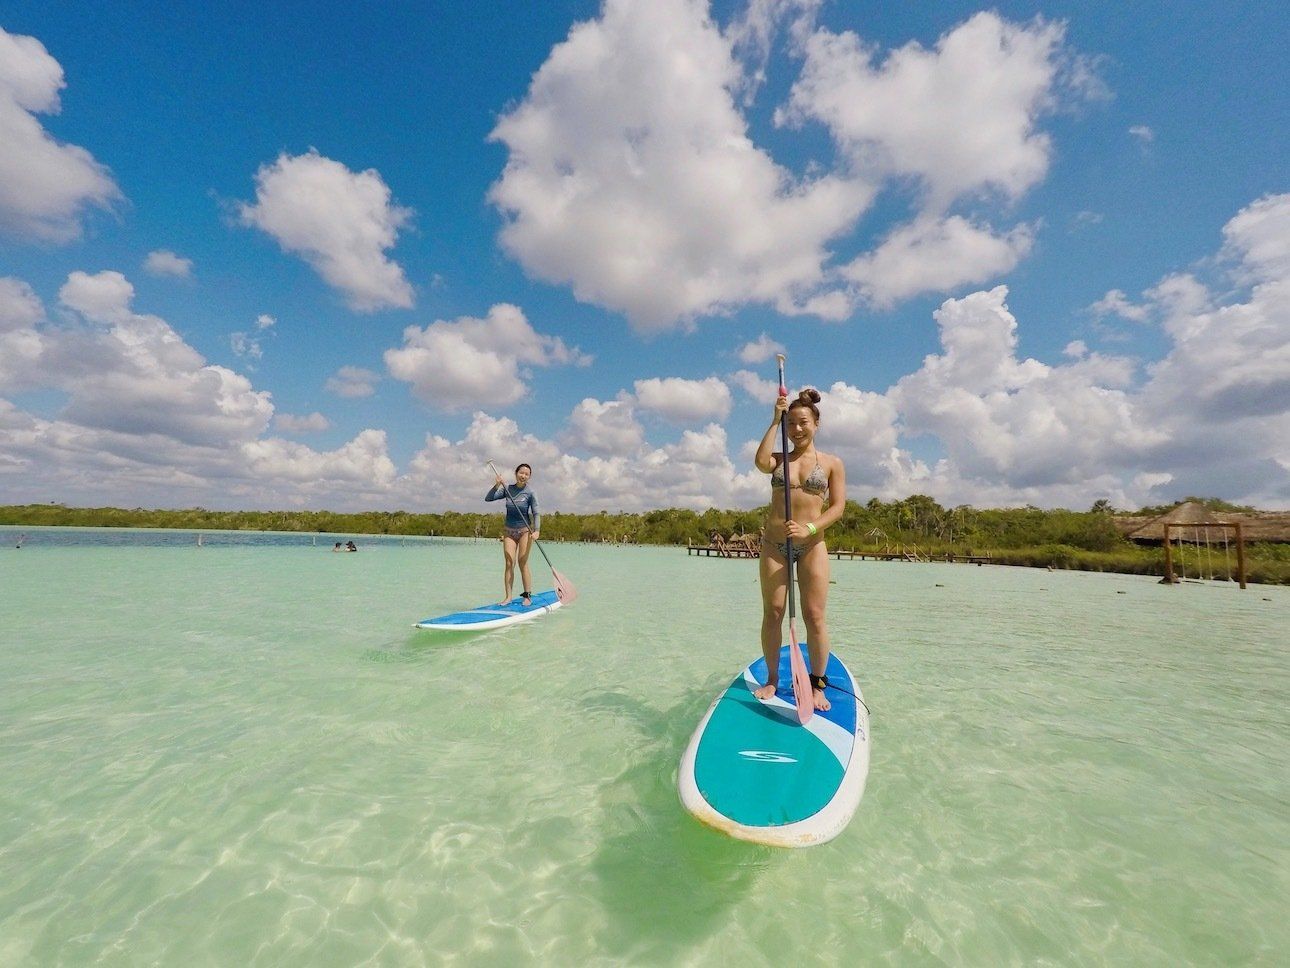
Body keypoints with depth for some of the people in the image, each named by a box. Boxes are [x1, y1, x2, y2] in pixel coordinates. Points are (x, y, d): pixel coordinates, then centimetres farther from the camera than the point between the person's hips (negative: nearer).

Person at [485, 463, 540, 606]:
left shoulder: (530, 493, -7)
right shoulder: (507, 489, 2)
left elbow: (536, 514, -9)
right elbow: (488, 498, 1)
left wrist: (536, 530, -23)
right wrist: (497, 485, -14)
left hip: (525, 530, -3)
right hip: (509, 531, 3)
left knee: (523, 563, -3)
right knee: (509, 563, -2)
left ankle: (527, 596, 7)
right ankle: (507, 596, 2)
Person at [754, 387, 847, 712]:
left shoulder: (832, 463, 7)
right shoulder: (778, 459, 10)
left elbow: (838, 507, -1)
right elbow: (760, 462, -15)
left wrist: (810, 529, -17)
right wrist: (775, 420, -8)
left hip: (812, 546, -1)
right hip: (773, 544, 2)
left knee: (814, 616, 0)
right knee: (772, 613, 3)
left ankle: (817, 684, 15)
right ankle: (772, 678, 18)